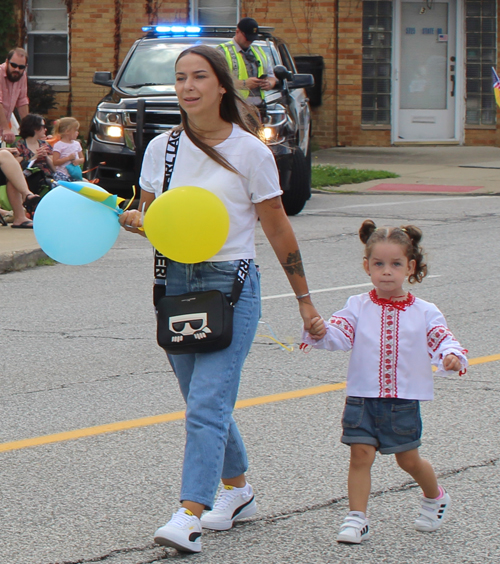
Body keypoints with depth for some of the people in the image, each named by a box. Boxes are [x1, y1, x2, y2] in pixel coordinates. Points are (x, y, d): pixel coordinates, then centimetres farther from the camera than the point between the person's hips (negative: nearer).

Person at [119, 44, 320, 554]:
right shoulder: (161, 148, 5)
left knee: (207, 404, -14)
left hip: (231, 284, -5)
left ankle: (189, 517, -20)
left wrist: (304, 300, 3)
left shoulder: (250, 152, -5)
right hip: (176, 281, 5)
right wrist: (136, 222, -11)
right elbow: (149, 218, 13)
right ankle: (237, 488, 33)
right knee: (204, 403, 13)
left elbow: (278, 231, 0)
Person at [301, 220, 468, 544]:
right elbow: (339, 335, -11)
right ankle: (357, 519, -2)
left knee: (408, 459, 9)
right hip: (362, 398, 0)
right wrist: (320, 333, -33)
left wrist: (452, 358, -25)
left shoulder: (424, 312, 2)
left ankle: (435, 497, 36)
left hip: (404, 400, 0)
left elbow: (443, 341, -2)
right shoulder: (359, 307, 1)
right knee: (361, 454, -7)